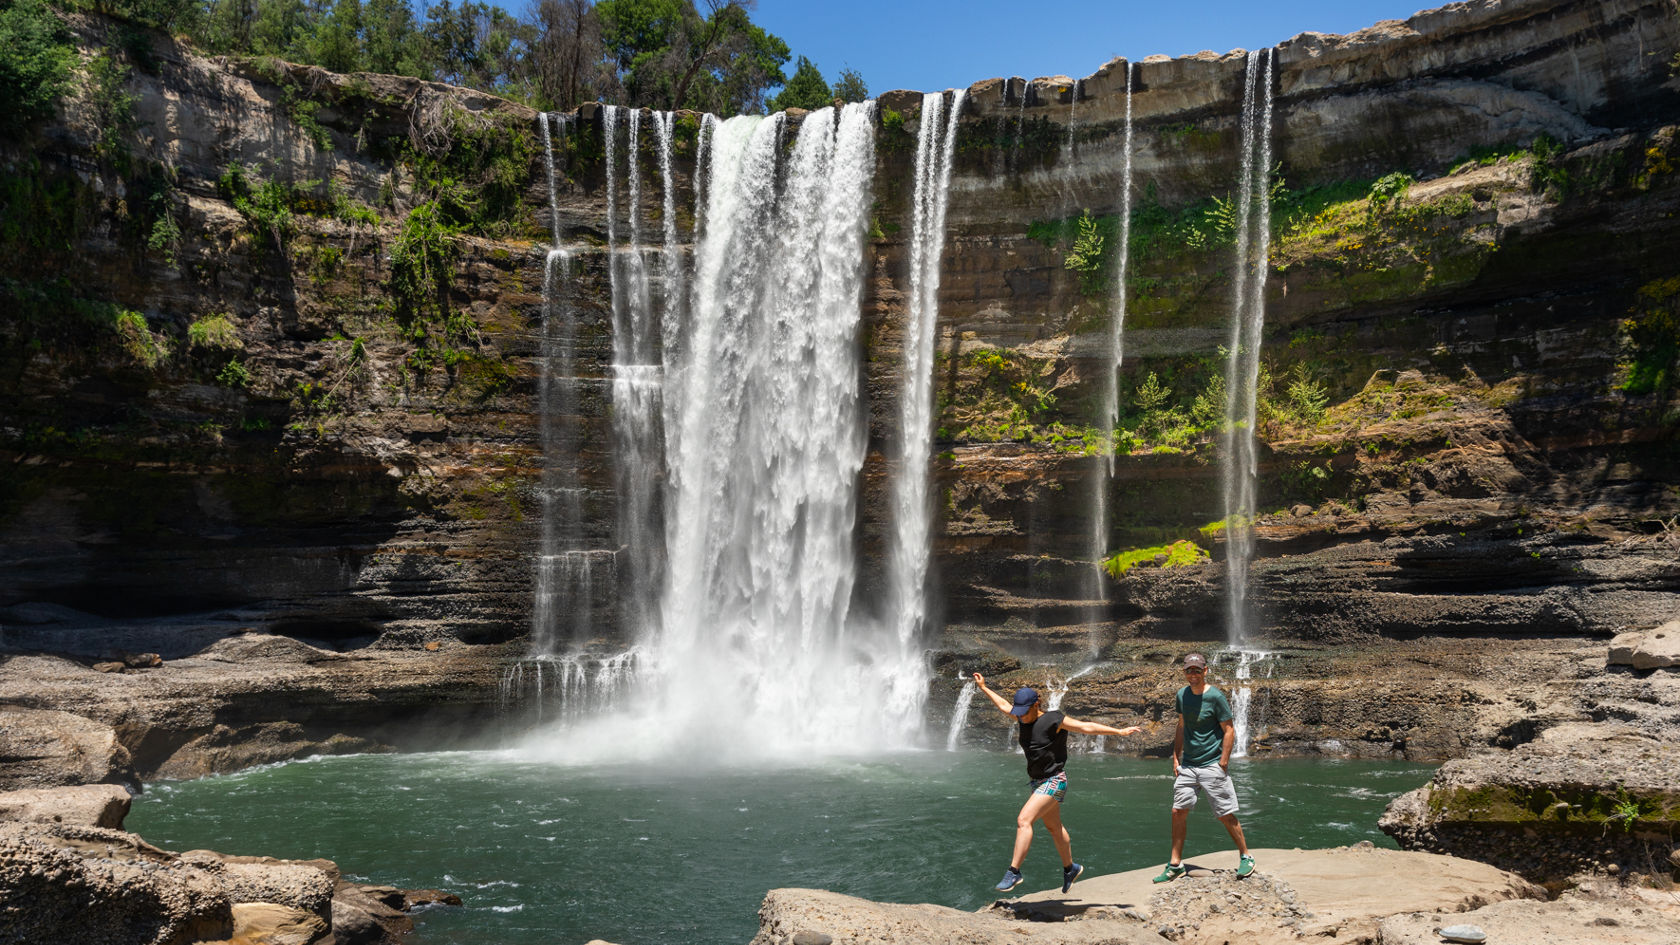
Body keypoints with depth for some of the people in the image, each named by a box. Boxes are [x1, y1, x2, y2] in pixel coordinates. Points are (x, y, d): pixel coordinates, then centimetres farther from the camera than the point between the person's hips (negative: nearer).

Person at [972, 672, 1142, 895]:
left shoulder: (1053, 720, -17)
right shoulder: (1024, 718, 4)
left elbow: (1087, 727, -16)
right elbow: (1003, 705, 21)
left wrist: (1119, 731, -17)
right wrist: (983, 688, 28)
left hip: (1053, 781, -8)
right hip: (1037, 781, 8)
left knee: (1023, 820, -19)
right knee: (1054, 828, 20)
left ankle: (1014, 872, -19)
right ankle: (1070, 868, 37)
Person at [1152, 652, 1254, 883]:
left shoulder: (1216, 697, -11)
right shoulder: (1182, 695, 7)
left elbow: (1229, 730, -9)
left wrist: (1223, 762, -15)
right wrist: (1176, 757, 12)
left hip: (1211, 765, -5)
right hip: (1187, 765, 6)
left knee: (1225, 815, -1)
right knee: (1178, 811, 2)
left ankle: (1245, 857, 17)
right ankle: (1175, 864, 9)